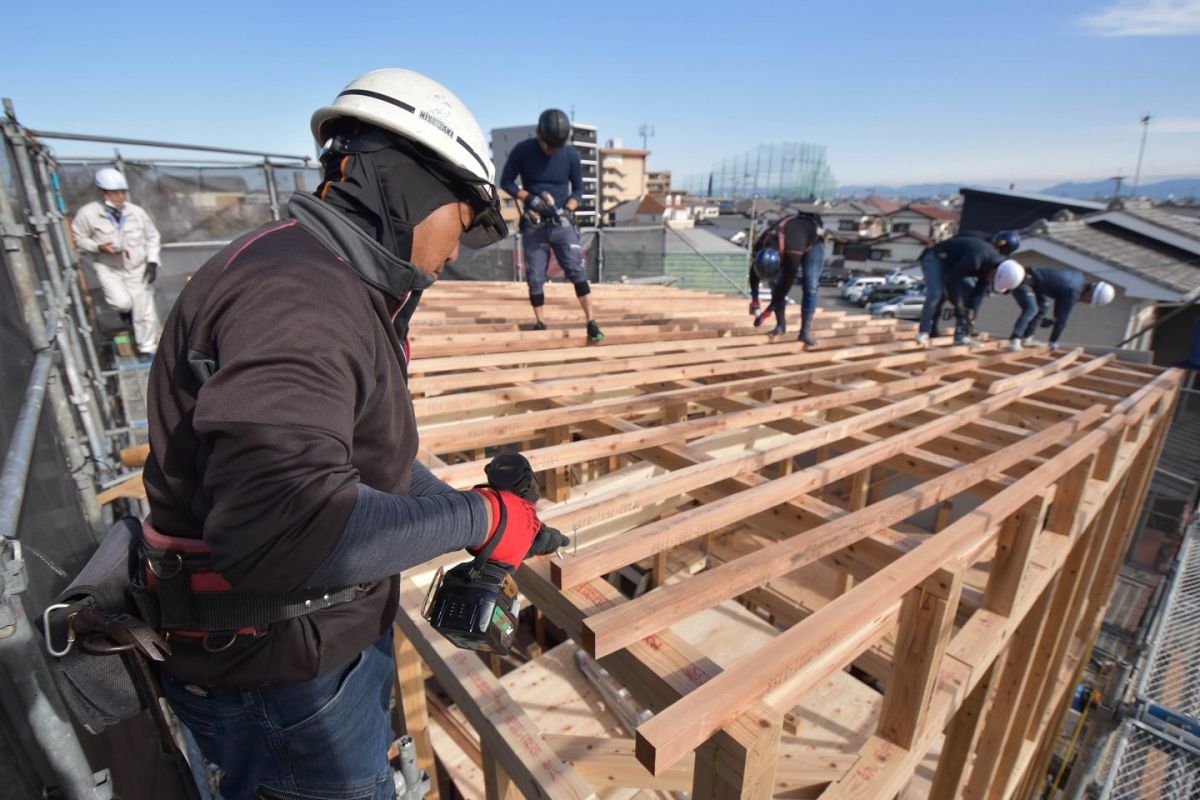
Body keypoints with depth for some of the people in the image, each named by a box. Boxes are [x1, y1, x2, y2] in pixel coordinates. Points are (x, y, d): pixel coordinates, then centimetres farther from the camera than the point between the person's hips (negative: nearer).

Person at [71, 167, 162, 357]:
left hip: (137, 268, 2)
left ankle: (147, 349, 19)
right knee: (122, 302, -22)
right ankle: (126, 310, 19)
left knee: (145, 311, 3)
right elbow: (78, 239, -2)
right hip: (108, 268, -1)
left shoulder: (137, 212, -7)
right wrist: (99, 247, -21)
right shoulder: (88, 213, -12)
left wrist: (152, 261, -4)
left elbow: (152, 237, 4)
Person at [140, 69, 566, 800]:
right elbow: (276, 524, -41)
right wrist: (476, 521, -28)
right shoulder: (296, 294, -29)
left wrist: (474, 512, 6)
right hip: (280, 677, -9)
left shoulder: (345, 294, 6)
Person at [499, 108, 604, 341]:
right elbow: (505, 182, 0)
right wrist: (531, 199, -15)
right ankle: (540, 323, 17)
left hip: (562, 223, 0)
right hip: (533, 225, 0)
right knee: (535, 278, 4)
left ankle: (591, 323, -5)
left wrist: (568, 209, -11)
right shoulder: (522, 151, -7)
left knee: (577, 272, -9)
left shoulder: (571, 155, -3)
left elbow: (578, 188, 8)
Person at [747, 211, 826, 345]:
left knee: (810, 285, -18)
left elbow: (788, 283, -36)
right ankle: (780, 324, 3)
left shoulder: (792, 251, -46)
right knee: (776, 282, -7)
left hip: (813, 240, -5)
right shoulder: (760, 245, -30)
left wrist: (768, 311, -31)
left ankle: (806, 330, -18)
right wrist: (754, 299, -12)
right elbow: (754, 271, -12)